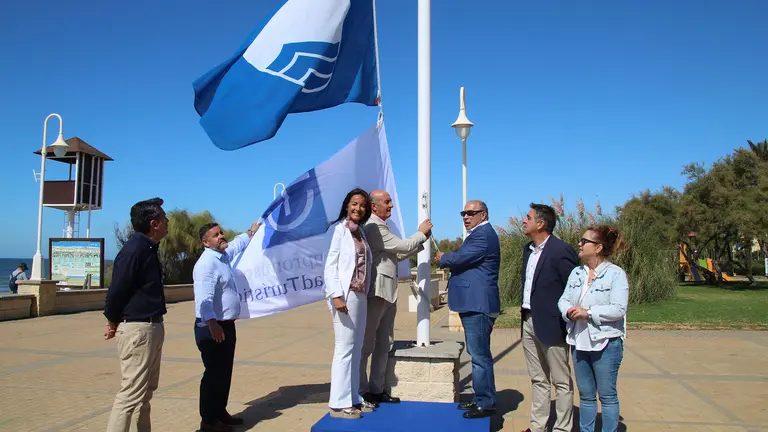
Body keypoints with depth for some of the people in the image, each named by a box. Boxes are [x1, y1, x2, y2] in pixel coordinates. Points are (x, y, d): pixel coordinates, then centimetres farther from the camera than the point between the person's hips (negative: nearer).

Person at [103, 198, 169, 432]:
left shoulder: (148, 248, 11)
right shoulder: (134, 250, -19)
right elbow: (116, 290, -17)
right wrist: (113, 323, -4)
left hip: (152, 327, 10)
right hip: (138, 329, -10)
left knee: (146, 390, 19)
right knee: (131, 393, -6)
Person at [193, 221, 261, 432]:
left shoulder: (223, 255, 11)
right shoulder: (207, 263, -19)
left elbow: (237, 244, 35)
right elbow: (205, 297, -30)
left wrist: (251, 232, 45)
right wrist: (212, 324, -38)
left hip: (226, 325, 10)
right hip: (213, 328, -10)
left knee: (224, 373, 16)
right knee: (214, 374, -2)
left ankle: (220, 413, 28)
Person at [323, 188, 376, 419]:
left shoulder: (360, 231, 16)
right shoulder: (339, 228, -6)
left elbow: (364, 265, 14)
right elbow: (330, 264, -13)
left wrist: (364, 294, 8)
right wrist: (336, 295, -21)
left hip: (361, 295, 8)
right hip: (345, 295, -8)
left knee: (356, 350, 12)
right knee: (344, 349, -6)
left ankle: (353, 398, 21)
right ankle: (339, 403, 1)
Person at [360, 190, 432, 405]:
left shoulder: (381, 226, 19)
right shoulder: (373, 227, -14)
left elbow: (398, 254, 17)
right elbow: (403, 246, -14)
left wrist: (421, 240, 10)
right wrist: (421, 233, 3)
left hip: (388, 293, 10)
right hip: (375, 292, -10)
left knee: (384, 344, 14)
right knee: (366, 345, 0)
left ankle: (377, 389, 22)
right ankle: (361, 391, 9)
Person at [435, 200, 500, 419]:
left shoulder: (483, 234, -14)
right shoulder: (480, 234, 21)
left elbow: (459, 258, -21)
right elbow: (466, 262, 21)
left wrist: (442, 258, -1)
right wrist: (447, 260, 3)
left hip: (478, 305, -11)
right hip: (475, 303, 11)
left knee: (480, 356, -5)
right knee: (478, 354, 16)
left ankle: (486, 404, 3)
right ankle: (481, 399, 26)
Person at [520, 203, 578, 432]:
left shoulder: (561, 250, -15)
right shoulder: (528, 249, 11)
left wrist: (568, 324, -12)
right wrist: (525, 308, 11)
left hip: (551, 324, -8)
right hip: (529, 323, 8)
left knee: (561, 382, 6)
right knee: (538, 380, 17)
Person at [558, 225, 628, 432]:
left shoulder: (616, 274, -10)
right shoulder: (576, 273, 8)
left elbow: (619, 309, -18)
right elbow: (563, 300, 7)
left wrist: (588, 313, -22)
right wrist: (569, 311, -14)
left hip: (606, 343, -6)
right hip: (579, 341, 6)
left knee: (607, 395, 6)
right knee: (585, 394, 16)